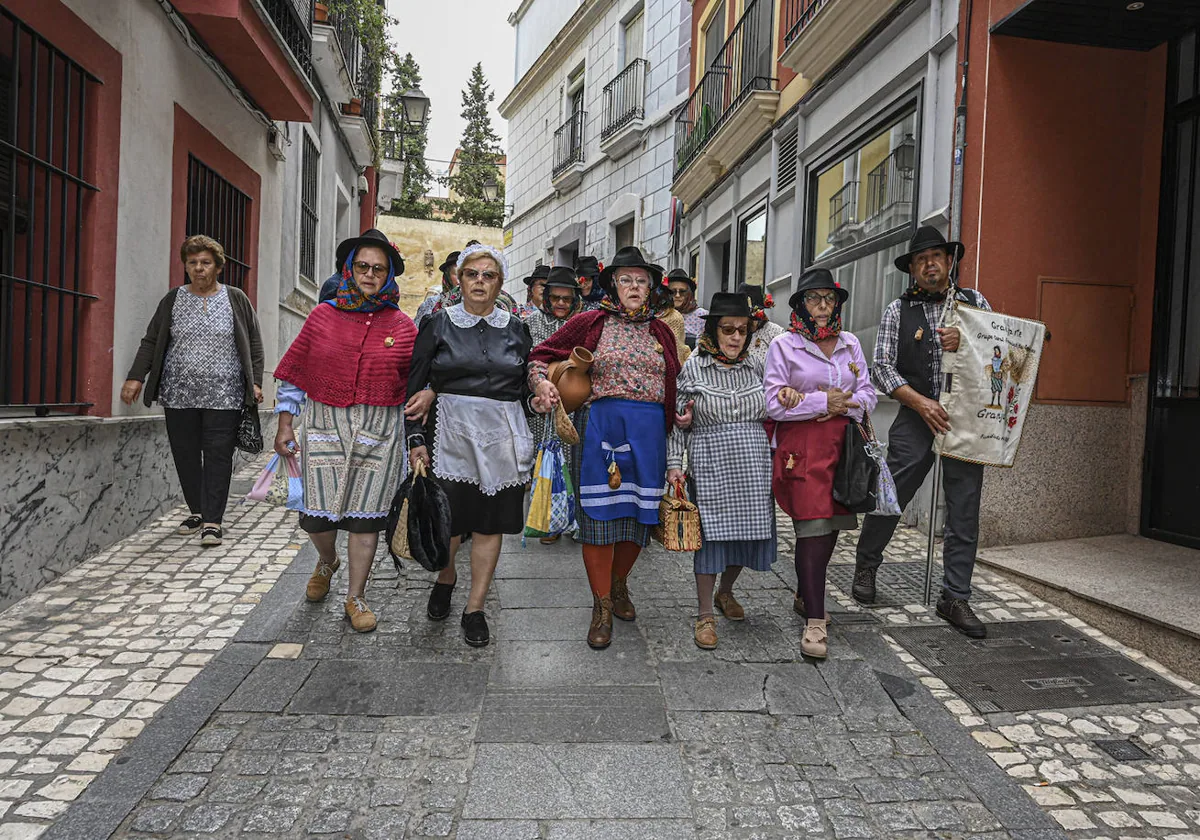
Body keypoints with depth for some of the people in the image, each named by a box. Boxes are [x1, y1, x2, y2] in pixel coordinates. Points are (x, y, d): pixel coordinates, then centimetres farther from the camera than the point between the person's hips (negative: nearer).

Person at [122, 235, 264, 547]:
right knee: (185, 455, 7)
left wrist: (255, 382, -3)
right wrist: (135, 377, -1)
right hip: (179, 394, 3)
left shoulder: (236, 299, 5)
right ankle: (196, 512, 22)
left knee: (218, 456, -5)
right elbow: (151, 342, 9)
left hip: (223, 396, -2)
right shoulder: (173, 300, 9)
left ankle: (213, 521, -1)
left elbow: (254, 344, 6)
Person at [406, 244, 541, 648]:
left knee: (490, 521, 5)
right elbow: (416, 386, 2)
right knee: (447, 519, -3)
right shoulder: (438, 324, 3)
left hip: (502, 435, 2)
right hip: (451, 432, -2)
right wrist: (415, 438, -5)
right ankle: (445, 577, 31)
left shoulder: (516, 328, 9)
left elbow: (525, 388, 14)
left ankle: (475, 607, 18)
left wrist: (527, 444, 10)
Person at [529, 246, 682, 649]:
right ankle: (602, 607, 11)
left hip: (650, 430, 4)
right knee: (601, 511, -2)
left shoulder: (660, 331, 15)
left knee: (640, 512, 7)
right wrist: (540, 380, -11)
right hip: (600, 425, -3)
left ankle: (619, 583, 33)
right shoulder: (589, 323, 5)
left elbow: (674, 382, 24)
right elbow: (540, 354, 8)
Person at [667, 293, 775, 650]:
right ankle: (705, 615, 10)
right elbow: (677, 424, 0)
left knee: (748, 532, 9)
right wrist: (674, 464, -6)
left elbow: (770, 415, 17)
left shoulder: (755, 366, 9)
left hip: (754, 467, 4)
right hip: (711, 466, -4)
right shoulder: (692, 368, -1)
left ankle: (725, 592, 37)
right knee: (711, 534, -3)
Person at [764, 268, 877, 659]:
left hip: (842, 444, 5)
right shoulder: (784, 345, 1)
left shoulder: (850, 344, 16)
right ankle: (815, 621, -5)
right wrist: (823, 401, -9)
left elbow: (867, 395, 13)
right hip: (802, 446, -5)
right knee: (813, 528, -10)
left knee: (831, 525, 8)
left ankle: (806, 595, 31)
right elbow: (773, 404, -7)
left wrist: (843, 404, -8)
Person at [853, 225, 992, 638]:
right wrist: (921, 403, -13)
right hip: (916, 418, -1)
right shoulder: (898, 310, 7)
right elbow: (882, 368, -1)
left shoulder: (975, 302, 12)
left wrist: (967, 341, -15)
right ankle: (866, 565, 27)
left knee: (964, 511, 3)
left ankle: (955, 597, 14)